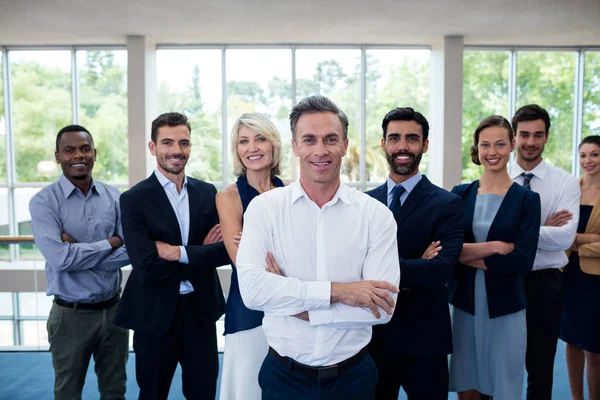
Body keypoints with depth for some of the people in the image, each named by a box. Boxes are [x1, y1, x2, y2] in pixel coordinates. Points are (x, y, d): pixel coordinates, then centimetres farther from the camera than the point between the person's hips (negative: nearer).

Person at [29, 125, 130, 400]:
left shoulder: (114, 197, 0)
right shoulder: (43, 202, -10)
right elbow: (60, 258, -22)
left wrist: (78, 251, -16)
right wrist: (110, 243, -13)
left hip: (113, 309, 3)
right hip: (71, 315, -3)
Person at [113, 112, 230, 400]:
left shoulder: (207, 192, 3)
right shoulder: (135, 199, -10)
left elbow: (227, 250, -7)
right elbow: (148, 268, -19)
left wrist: (179, 253, -18)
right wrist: (202, 254, -13)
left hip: (201, 311, 3)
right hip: (156, 315, -3)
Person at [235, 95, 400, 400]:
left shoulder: (376, 214, -8)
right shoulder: (264, 207, -8)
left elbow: (382, 308, -15)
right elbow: (251, 289, -20)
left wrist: (291, 301, -17)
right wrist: (337, 291, -22)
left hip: (353, 376, 1)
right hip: (284, 375, 0)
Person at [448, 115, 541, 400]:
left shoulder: (527, 199, -3)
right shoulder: (460, 194, 2)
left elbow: (523, 259, -14)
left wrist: (469, 254, -12)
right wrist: (496, 247, -16)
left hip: (505, 308, -2)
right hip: (464, 304, 2)